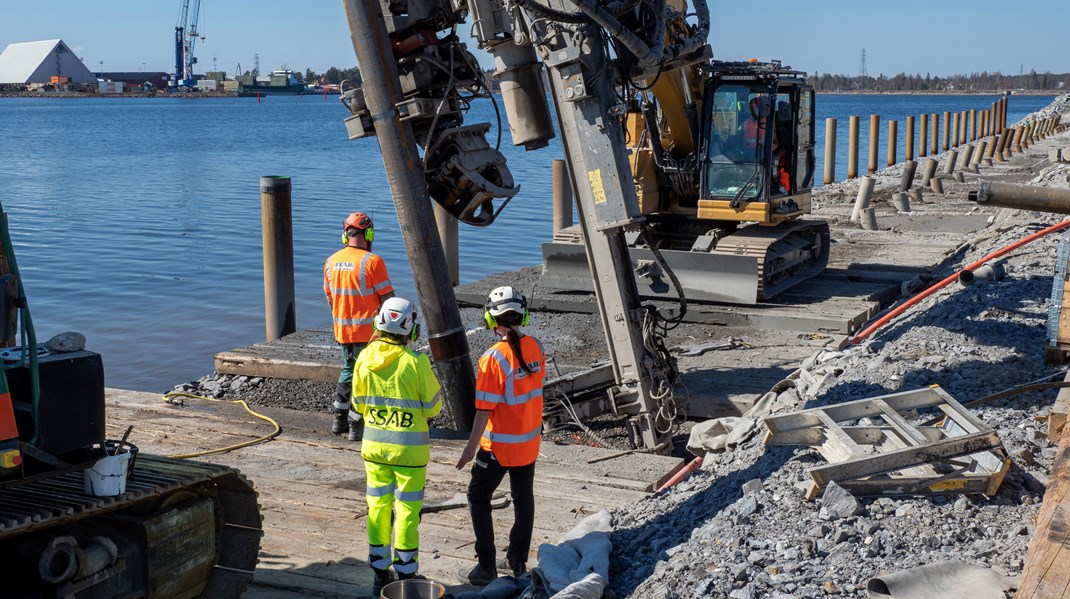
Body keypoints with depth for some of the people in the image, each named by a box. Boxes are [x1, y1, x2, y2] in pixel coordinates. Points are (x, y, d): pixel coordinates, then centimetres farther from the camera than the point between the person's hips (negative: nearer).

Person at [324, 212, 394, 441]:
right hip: (367, 331, -6)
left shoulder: (331, 261, 3)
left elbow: (330, 297, 13)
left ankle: (340, 420, 26)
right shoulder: (372, 261, -17)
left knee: (348, 371, 22)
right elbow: (387, 299, -13)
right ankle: (357, 426, 5)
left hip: (342, 330, 6)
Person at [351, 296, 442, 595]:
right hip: (409, 448, -3)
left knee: (378, 508, 14)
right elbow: (433, 407, -8)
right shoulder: (415, 362, -17)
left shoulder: (364, 359, -5)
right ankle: (406, 574, 14)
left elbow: (359, 404, 5)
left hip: (375, 444, 4)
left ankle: (381, 573, 21)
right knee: (407, 511, 7)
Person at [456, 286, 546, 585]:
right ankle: (518, 561, 29)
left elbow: (485, 408, -21)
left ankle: (486, 567, 9)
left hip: (499, 445, -6)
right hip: (529, 441, 6)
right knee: (524, 498, 18)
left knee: (479, 497, 9)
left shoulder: (494, 357, -23)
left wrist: (471, 446, -15)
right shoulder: (536, 348, -5)